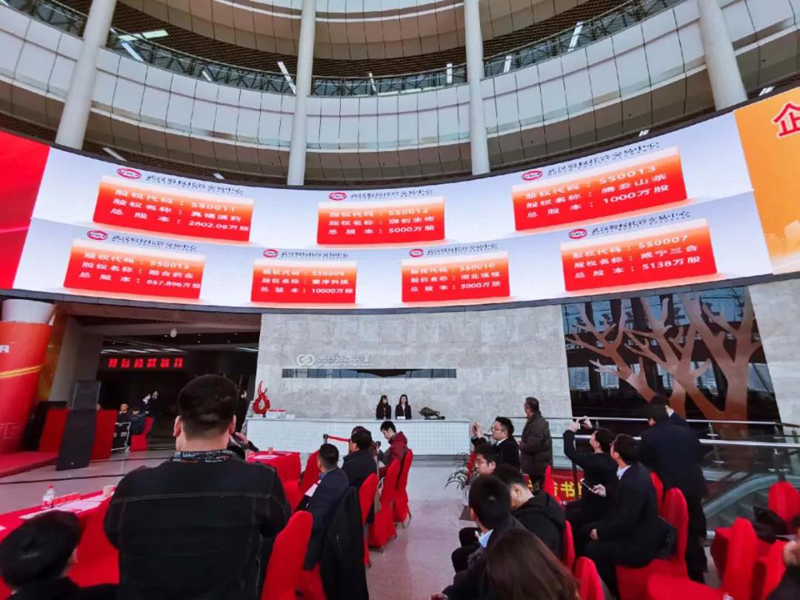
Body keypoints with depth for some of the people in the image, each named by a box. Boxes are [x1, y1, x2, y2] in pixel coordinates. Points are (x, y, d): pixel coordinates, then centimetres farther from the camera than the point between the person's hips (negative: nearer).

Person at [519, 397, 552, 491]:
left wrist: (521, 445, -12)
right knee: (539, 490, 21)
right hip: (540, 464, 10)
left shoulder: (536, 425, -26)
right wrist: (523, 444, 1)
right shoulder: (539, 420, 6)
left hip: (537, 465, -10)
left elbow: (532, 446, -30)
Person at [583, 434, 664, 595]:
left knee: (592, 550, -14)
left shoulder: (632, 483, -33)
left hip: (639, 544, -9)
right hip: (638, 529, 9)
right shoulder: (635, 470, -4)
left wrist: (600, 533, -14)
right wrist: (607, 493, 13)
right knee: (587, 530, 8)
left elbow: (624, 523, -26)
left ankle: (616, 590, 11)